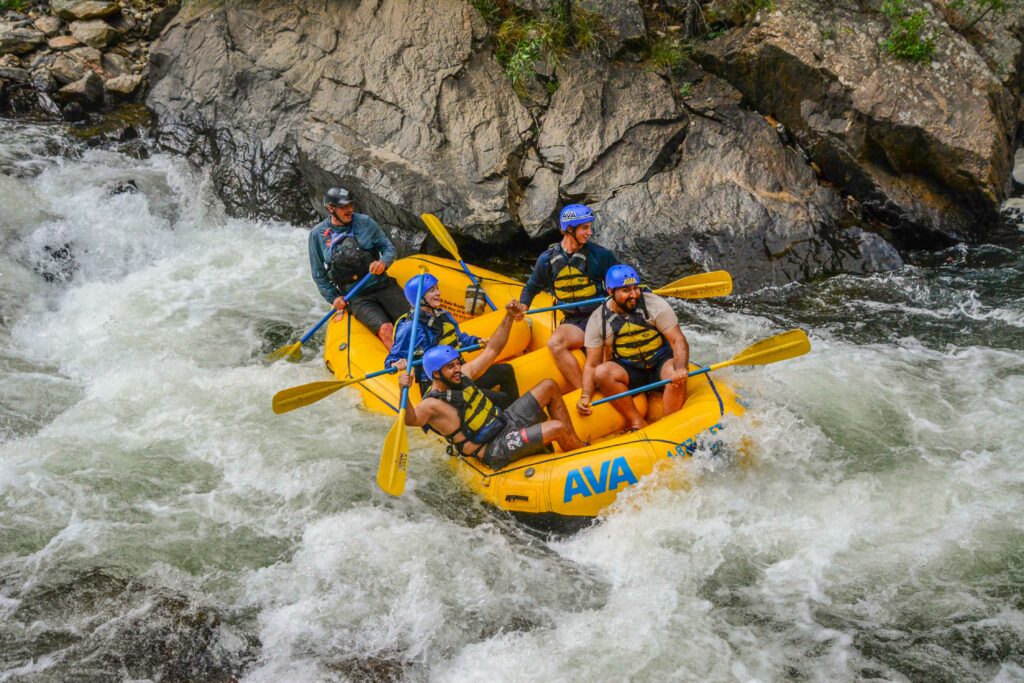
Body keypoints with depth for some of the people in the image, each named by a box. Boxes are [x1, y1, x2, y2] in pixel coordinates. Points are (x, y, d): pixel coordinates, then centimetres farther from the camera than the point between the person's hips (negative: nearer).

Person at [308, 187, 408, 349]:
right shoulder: (317, 235, 2)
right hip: (356, 297, -2)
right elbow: (319, 274, 10)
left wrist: (383, 262, -15)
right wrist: (333, 297, 0)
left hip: (383, 285, 2)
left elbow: (389, 248, 7)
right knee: (385, 330, -27)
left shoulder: (365, 222, 3)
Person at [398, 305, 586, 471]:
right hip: (496, 451, -9)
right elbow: (410, 419, -40)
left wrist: (509, 317, 3)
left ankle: (577, 443, 11)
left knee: (549, 386, 7)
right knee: (557, 428, -23)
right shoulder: (433, 404, -20)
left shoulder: (462, 375, 4)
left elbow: (491, 350, 11)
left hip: (506, 421, 9)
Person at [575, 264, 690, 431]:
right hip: (629, 372, 2)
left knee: (675, 374, -35)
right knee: (602, 372, -28)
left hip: (661, 362, -2)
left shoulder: (655, 305, -12)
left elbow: (678, 341, -15)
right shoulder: (597, 320, -6)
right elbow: (591, 365, -4)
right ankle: (637, 424, -23)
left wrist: (680, 368, -35)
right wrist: (585, 396, -20)